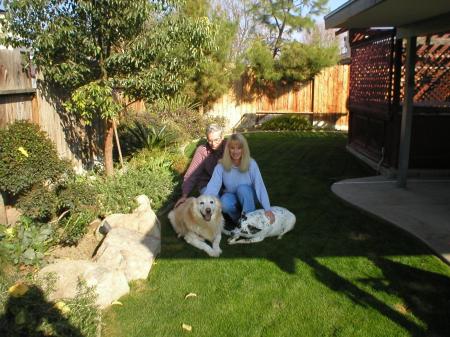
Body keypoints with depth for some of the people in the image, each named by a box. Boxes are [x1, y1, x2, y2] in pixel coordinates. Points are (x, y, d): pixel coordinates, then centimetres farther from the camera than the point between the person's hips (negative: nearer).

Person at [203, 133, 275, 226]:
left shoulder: (251, 164, -21)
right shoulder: (221, 165, -18)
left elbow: (260, 187, -28)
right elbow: (213, 186, -30)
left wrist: (268, 209, -37)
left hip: (247, 197, 0)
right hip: (231, 196, 1)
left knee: (242, 188, -33)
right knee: (224, 203, -33)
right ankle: (239, 219, -3)